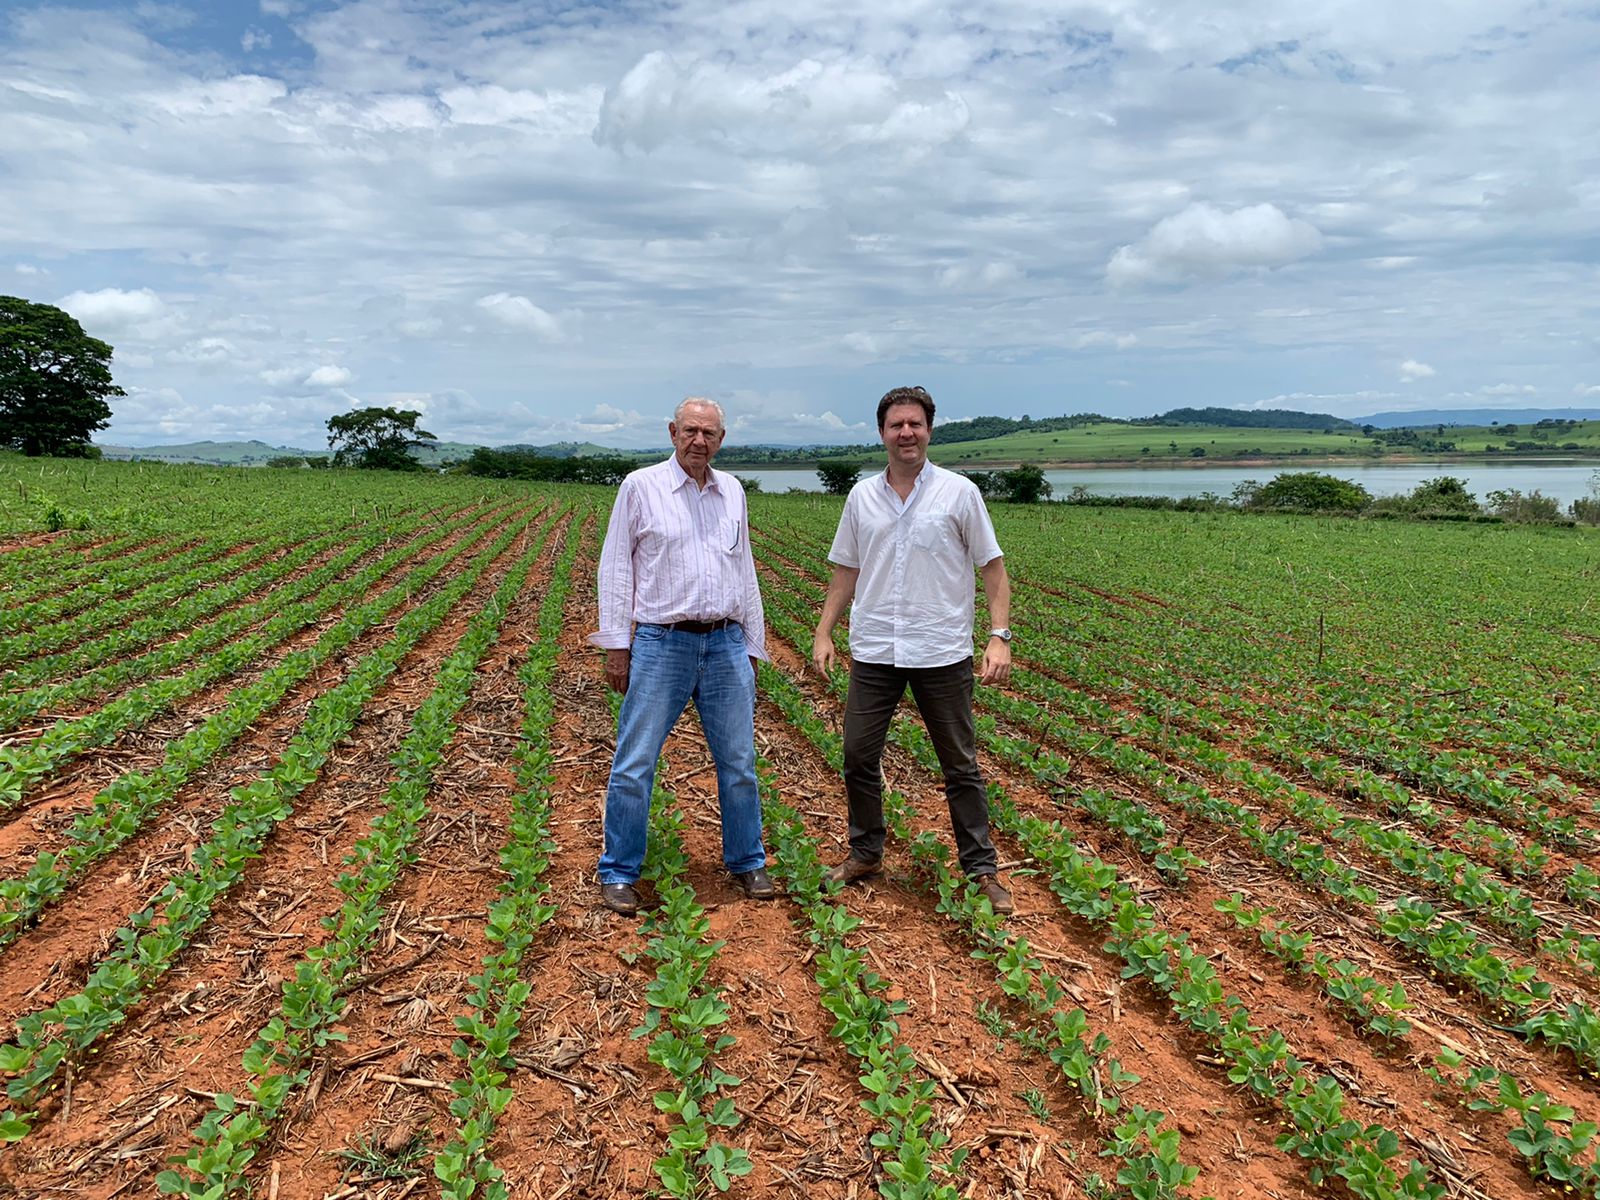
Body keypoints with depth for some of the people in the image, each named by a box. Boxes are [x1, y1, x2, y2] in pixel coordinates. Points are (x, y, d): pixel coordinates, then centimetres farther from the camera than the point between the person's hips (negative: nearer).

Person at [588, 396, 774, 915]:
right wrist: (615, 643, -5)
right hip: (661, 644, -3)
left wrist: (753, 647, 15)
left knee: (739, 763, 11)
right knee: (634, 765, 1)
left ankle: (747, 863, 29)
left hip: (726, 644, 4)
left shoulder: (732, 492, 11)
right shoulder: (640, 486, -1)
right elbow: (615, 567, 0)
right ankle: (619, 873, 17)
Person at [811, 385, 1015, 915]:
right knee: (859, 756, 8)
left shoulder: (959, 492, -2)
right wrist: (823, 633, 7)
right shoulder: (862, 496, 7)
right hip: (874, 652, 3)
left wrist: (1000, 636, -11)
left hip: (942, 652, -3)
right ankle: (865, 854, 28)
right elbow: (846, 571, 14)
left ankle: (981, 870, 19)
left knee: (961, 766, 7)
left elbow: (993, 567, -1)